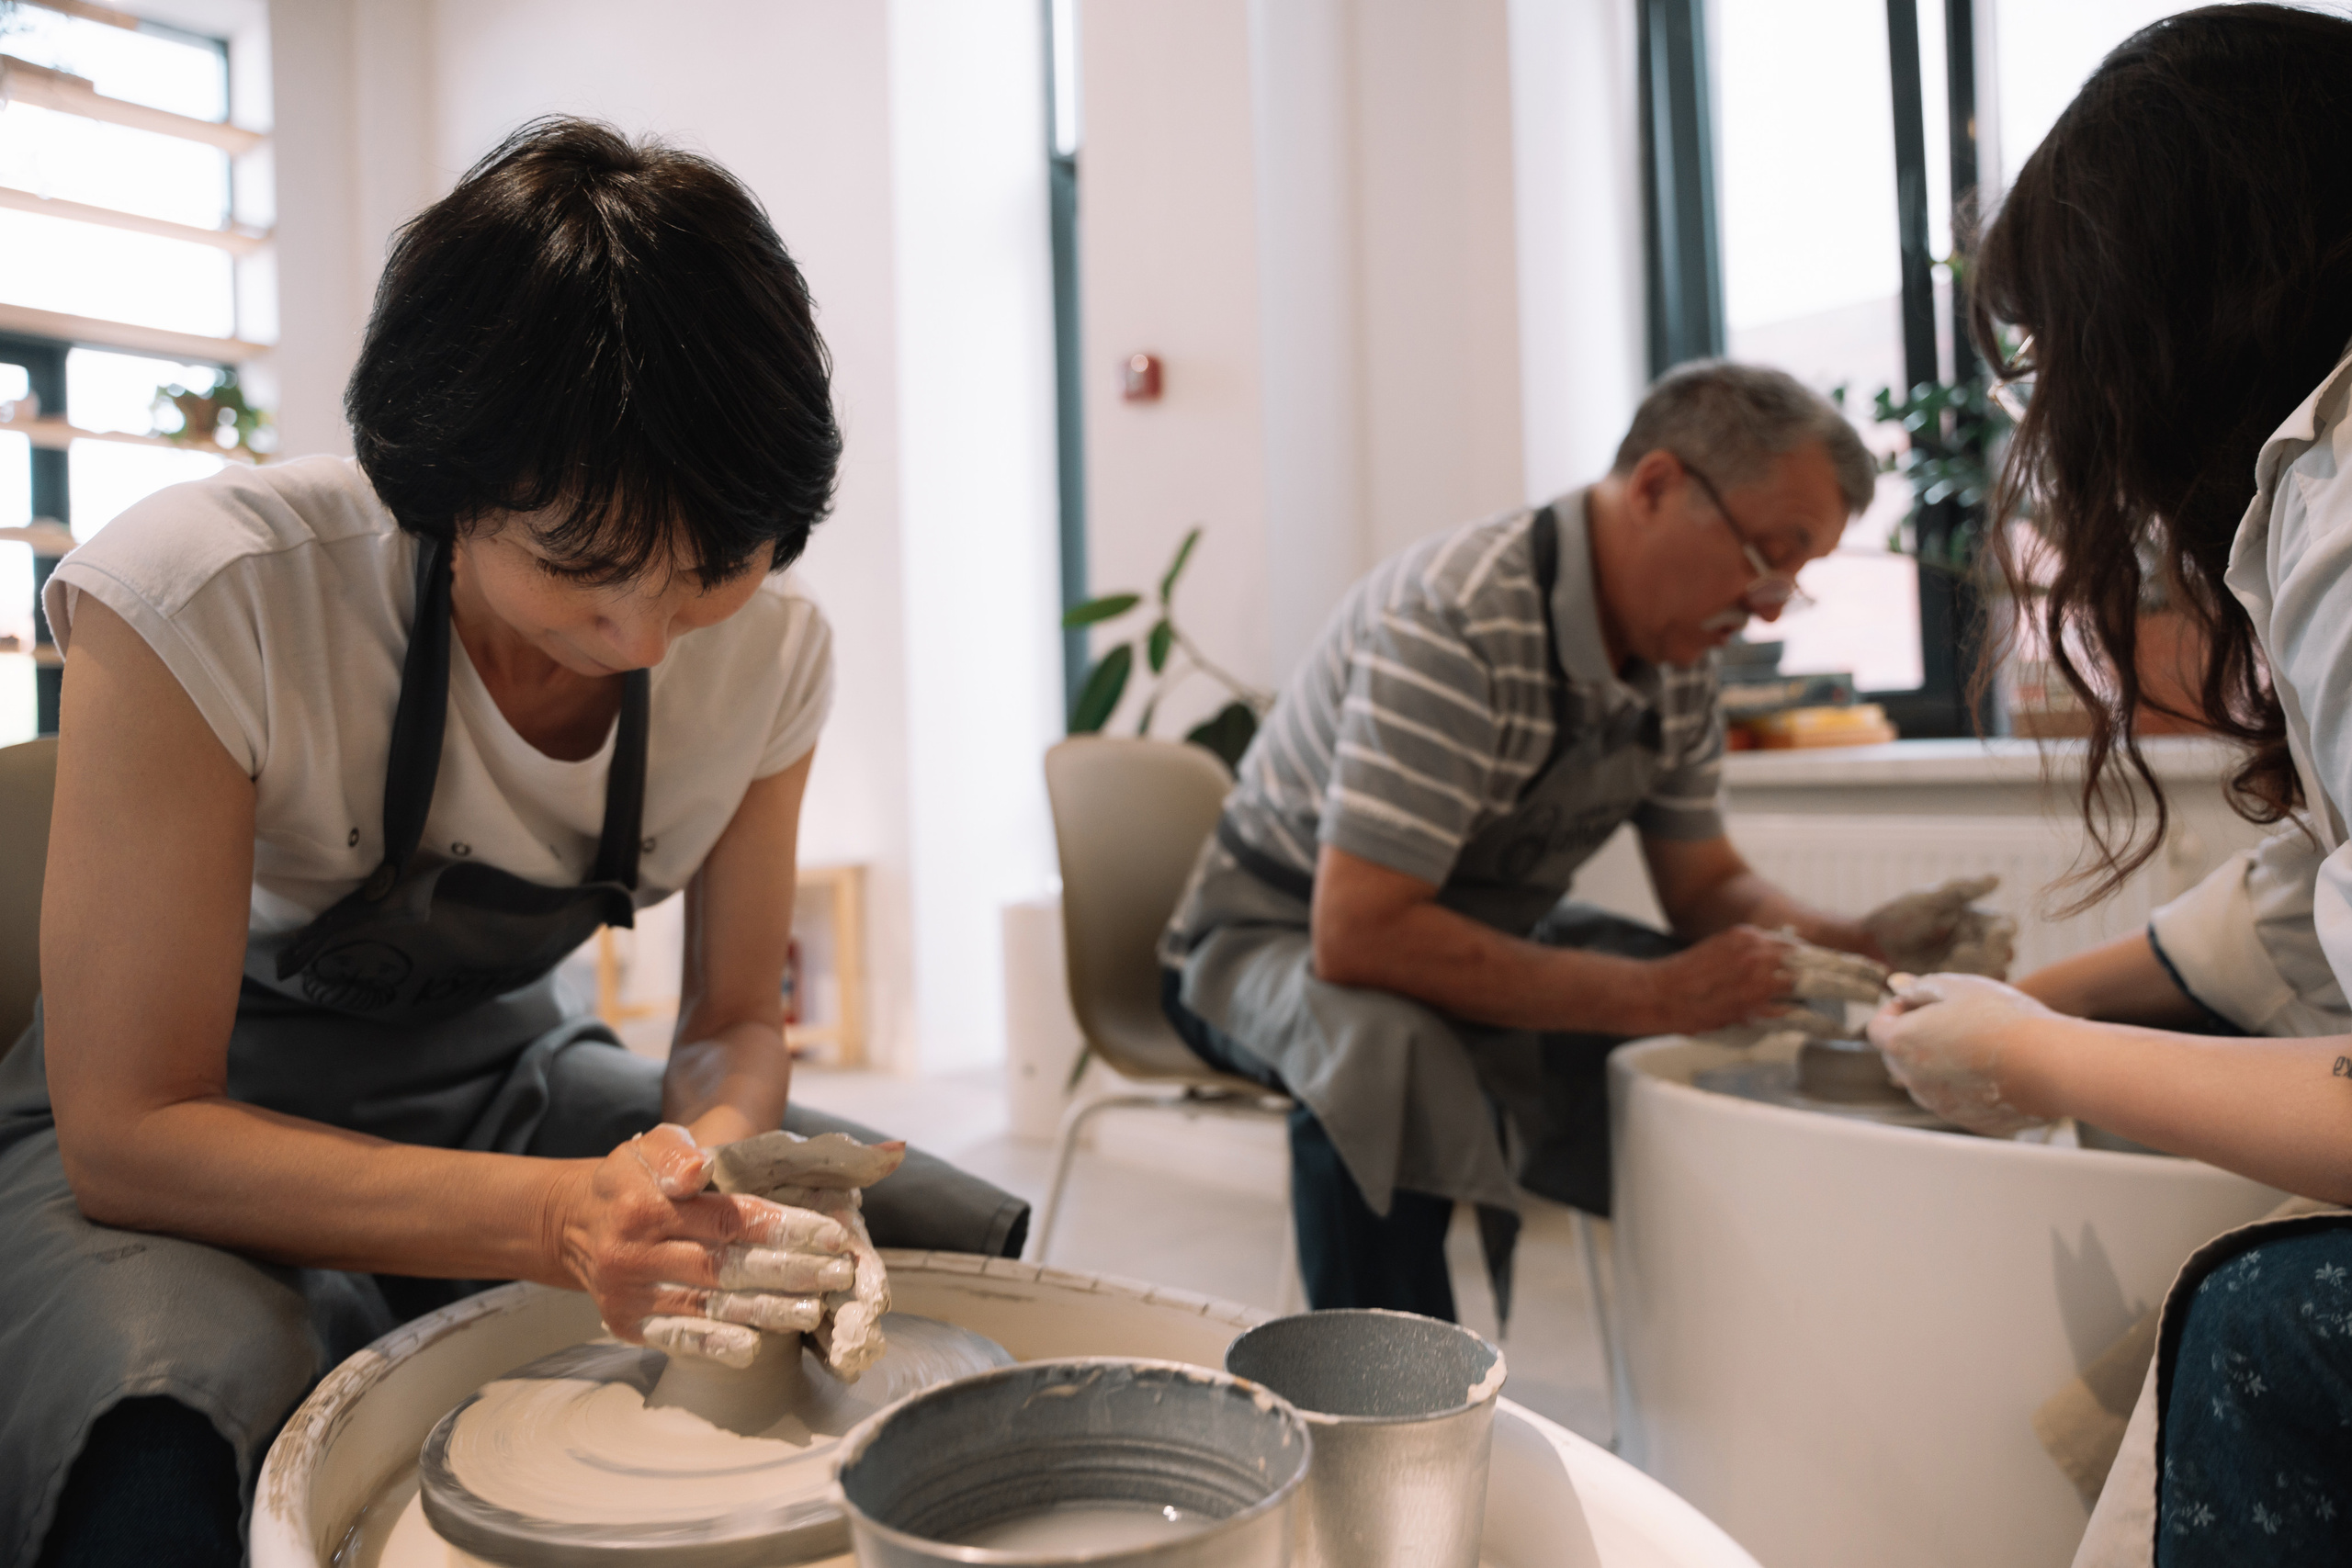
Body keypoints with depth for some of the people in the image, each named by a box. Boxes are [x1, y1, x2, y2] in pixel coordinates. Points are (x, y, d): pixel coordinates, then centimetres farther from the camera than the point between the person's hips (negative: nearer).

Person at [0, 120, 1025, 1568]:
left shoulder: (772, 646, -14)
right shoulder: (205, 597, -27)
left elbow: (738, 1021, -2)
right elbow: (128, 1132, -25)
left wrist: (706, 1157, -27)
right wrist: (563, 1217, -39)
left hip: (505, 1085, 3)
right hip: (197, 1140, -2)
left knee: (973, 1259, -15)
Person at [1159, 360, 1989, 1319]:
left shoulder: (1677, 644, -4)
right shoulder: (1458, 620, -30)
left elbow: (1705, 882, 6)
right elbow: (1358, 934, -35)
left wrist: (1851, 945, -15)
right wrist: (1653, 996, -33)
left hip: (1489, 942, 7)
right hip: (1276, 941, -7)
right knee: (1384, 1047, -40)